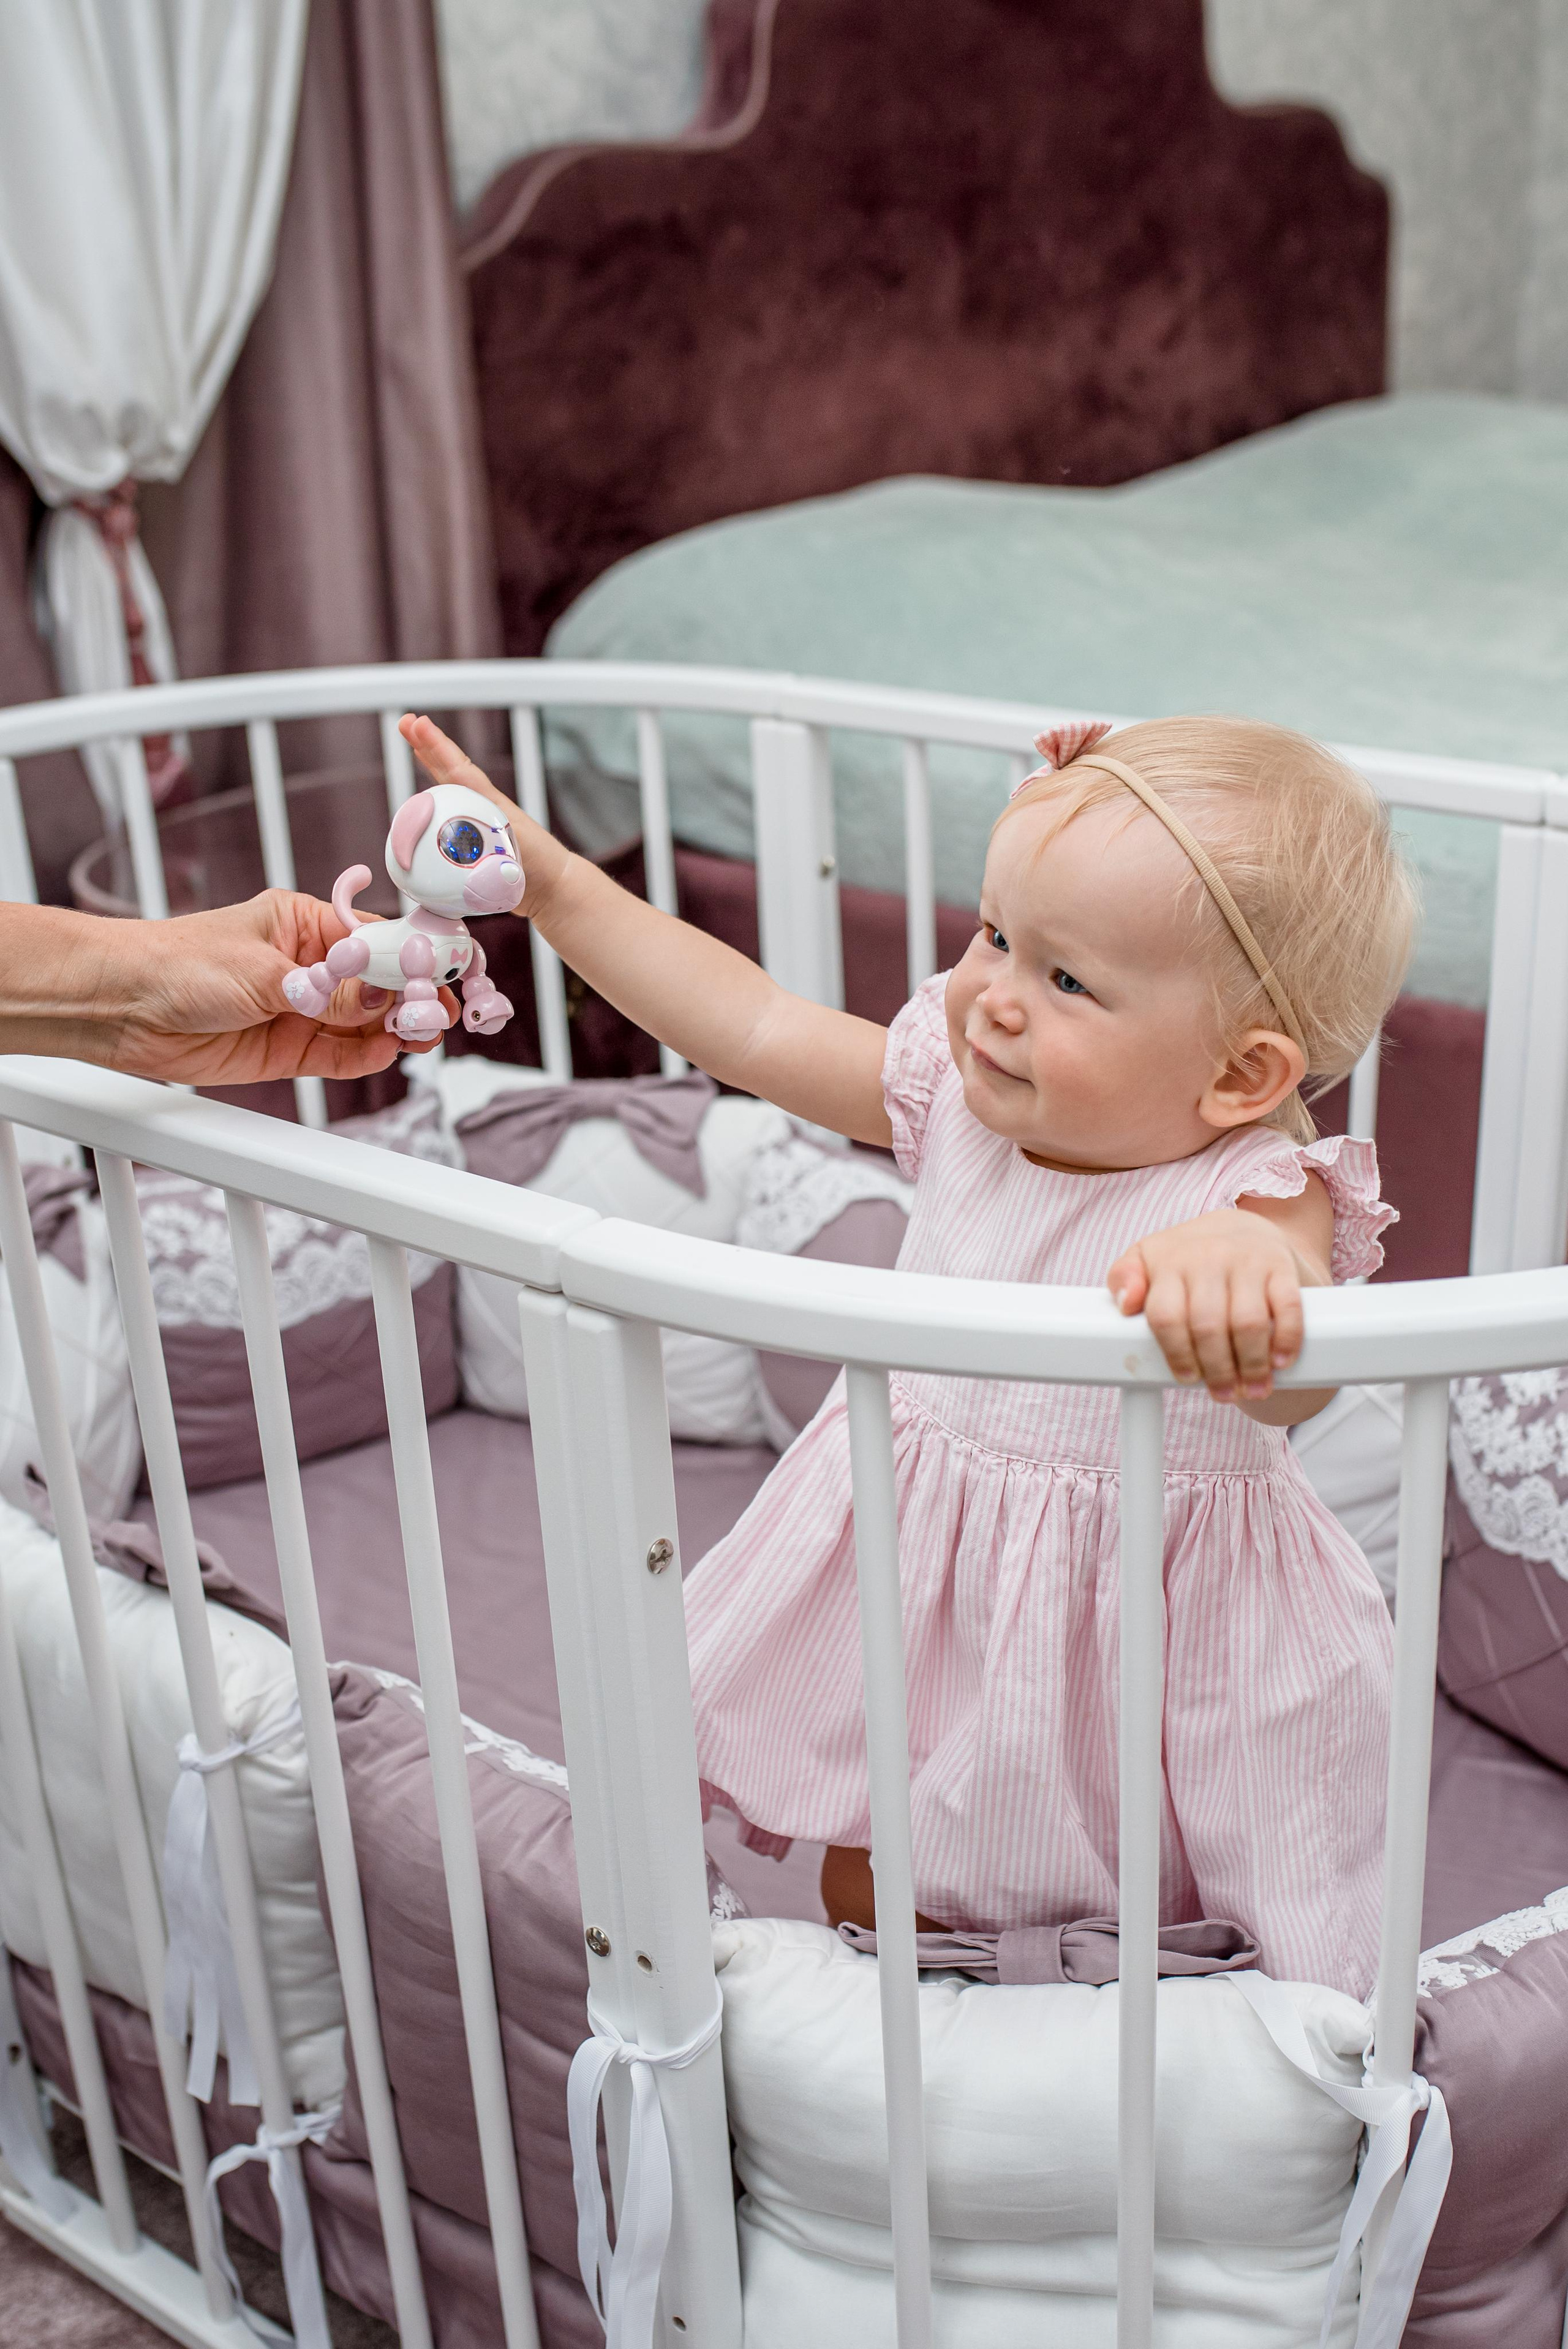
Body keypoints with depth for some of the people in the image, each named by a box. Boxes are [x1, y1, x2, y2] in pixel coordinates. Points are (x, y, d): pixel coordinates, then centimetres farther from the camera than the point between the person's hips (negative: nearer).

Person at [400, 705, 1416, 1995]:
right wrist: (549, 879, -1)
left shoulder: (1254, 1195, -25)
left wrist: (1241, 1263, -69)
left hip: (1144, 1640, -5)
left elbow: (1291, 1382, -45)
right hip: (917, 1600, 5)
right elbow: (756, 1028, 0)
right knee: (867, 1902, 20)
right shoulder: (966, 1096, -7)